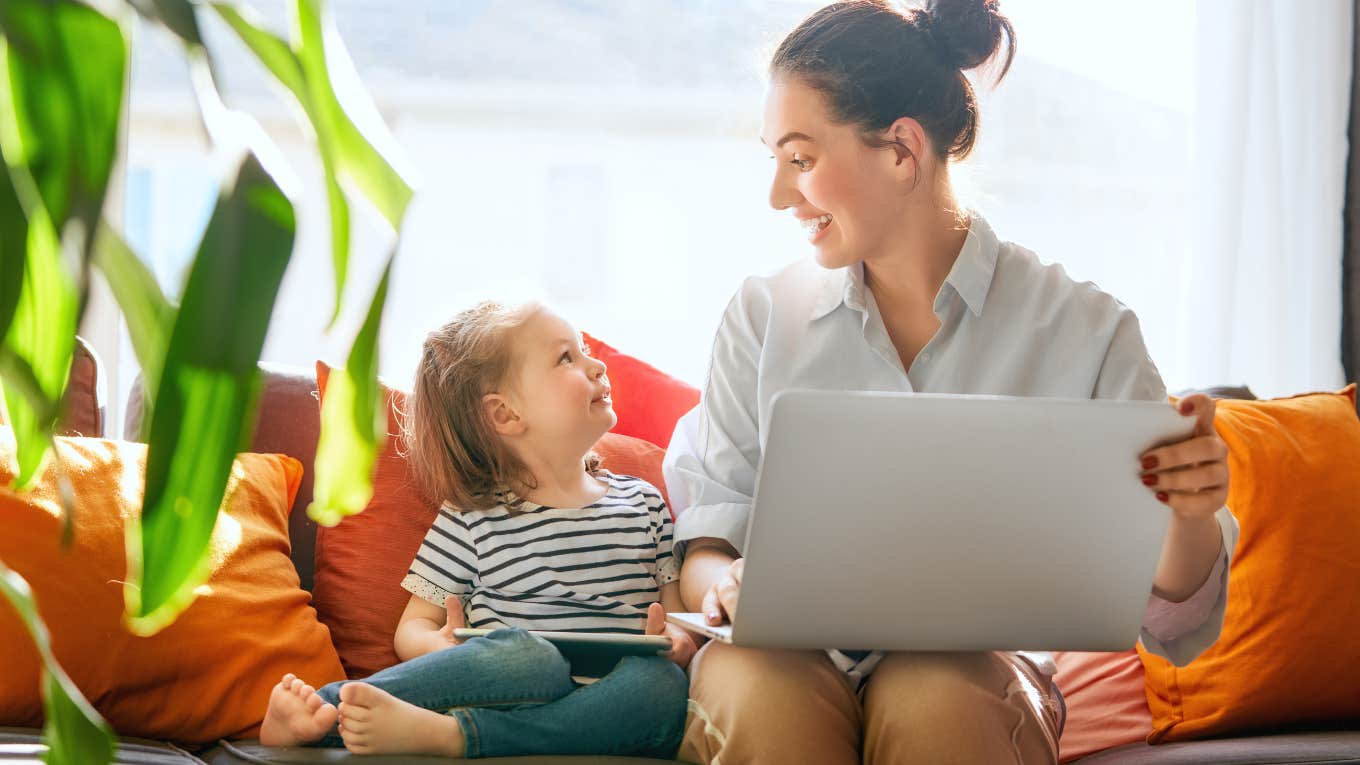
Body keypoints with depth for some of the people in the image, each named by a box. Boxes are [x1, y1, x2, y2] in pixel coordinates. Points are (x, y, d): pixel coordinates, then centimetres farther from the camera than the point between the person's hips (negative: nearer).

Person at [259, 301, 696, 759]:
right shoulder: (473, 519, 8)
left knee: (663, 683, -34)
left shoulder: (643, 502, 19)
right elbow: (414, 627, 10)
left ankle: (435, 733, -42)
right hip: (512, 684, -3)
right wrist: (446, 649, -16)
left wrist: (678, 638, -7)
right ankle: (319, 705, -40)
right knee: (531, 656, -39)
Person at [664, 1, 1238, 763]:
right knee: (757, 688, -34)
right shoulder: (763, 317, 9)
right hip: (790, 655, 2)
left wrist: (1193, 517, -23)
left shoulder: (1083, 330, 1)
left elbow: (1170, 628, -1)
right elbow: (704, 545, 8)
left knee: (937, 699, -37)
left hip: (976, 666, -1)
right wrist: (727, 585, -16)